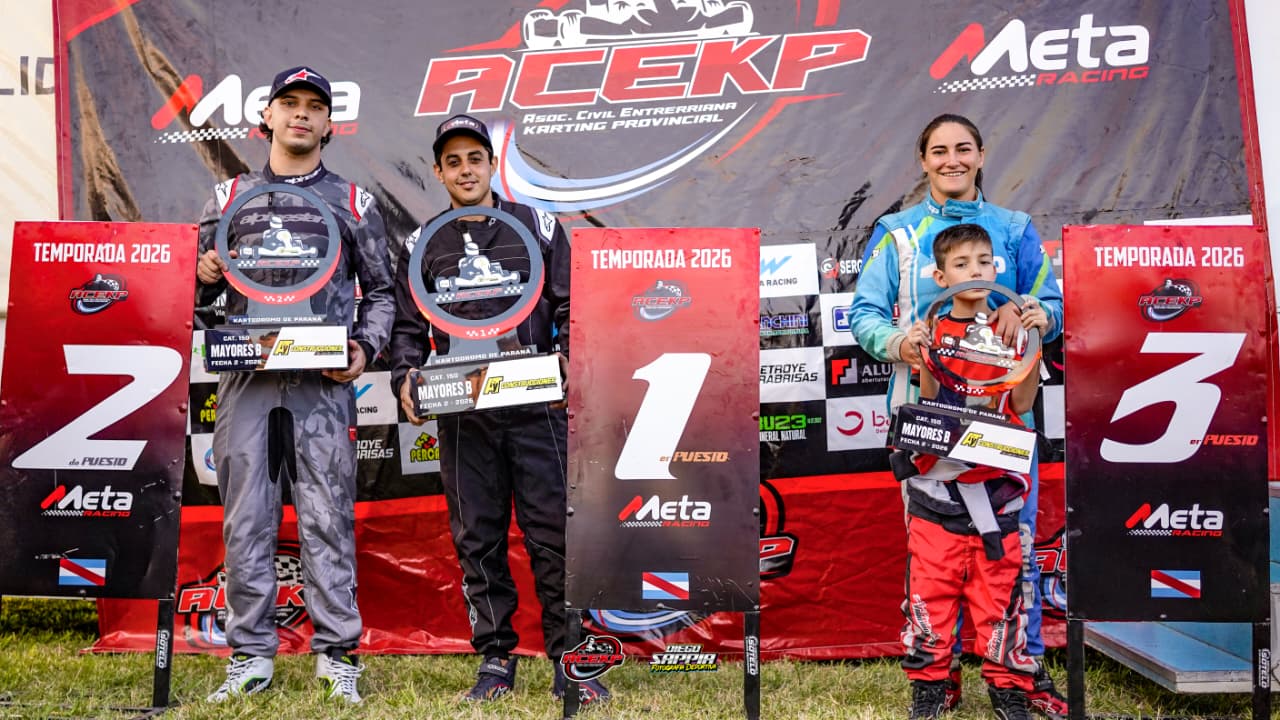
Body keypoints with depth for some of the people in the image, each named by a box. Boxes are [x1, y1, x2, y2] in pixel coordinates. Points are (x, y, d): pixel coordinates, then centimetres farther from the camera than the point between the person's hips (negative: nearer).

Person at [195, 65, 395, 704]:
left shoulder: (353, 202, 11)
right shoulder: (230, 196, 15)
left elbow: (381, 292, 11)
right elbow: (196, 288, 18)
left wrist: (365, 348, -5)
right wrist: (203, 275, -5)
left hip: (322, 382, -2)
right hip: (245, 379, 2)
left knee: (328, 518, -1)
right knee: (246, 519, 4)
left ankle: (337, 654, 8)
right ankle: (251, 655, 14)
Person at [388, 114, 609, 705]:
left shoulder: (539, 228, 8)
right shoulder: (422, 246, 12)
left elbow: (572, 311, 6)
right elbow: (409, 328, 11)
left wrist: (568, 364, -11)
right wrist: (406, 379, -6)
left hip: (536, 406, -1)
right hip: (461, 413, 2)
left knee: (553, 534, -1)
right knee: (477, 540, 6)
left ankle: (568, 663, 8)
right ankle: (495, 660, 18)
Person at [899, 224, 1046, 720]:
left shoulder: (1011, 326, 6)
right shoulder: (934, 331, 3)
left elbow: (1021, 403, -3)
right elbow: (930, 404, -7)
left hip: (996, 481, 1)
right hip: (938, 480, -1)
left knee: (999, 584, 6)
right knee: (931, 584, 3)